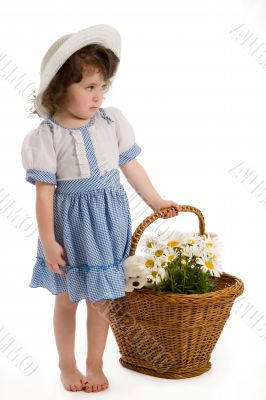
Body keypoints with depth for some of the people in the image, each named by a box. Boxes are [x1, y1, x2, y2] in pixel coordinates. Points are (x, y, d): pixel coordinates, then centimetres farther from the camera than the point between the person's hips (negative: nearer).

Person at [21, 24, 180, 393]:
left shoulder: (112, 121, -3)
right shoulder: (46, 136, -13)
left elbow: (131, 166, 8)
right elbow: (45, 191, -12)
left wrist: (156, 202, 13)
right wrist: (48, 242, -12)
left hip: (109, 218, 2)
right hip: (71, 222, -2)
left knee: (101, 296, 11)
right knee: (67, 298, 14)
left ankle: (95, 364, 30)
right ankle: (67, 365, 34)